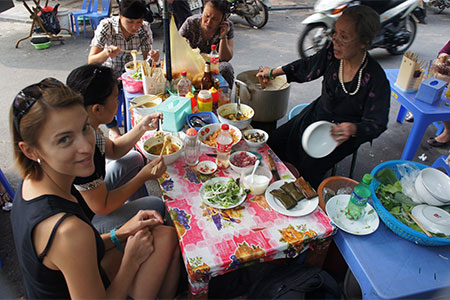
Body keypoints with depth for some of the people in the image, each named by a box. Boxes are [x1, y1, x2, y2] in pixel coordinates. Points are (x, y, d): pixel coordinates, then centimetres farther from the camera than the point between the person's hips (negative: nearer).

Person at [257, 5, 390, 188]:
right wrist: (273, 72, 14)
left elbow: (377, 123, -19)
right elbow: (307, 66, 9)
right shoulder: (332, 52, -13)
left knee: (308, 169, -21)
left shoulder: (376, 78, -26)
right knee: (273, 144, 0)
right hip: (317, 114, 6)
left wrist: (353, 129, -40)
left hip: (343, 132, -5)